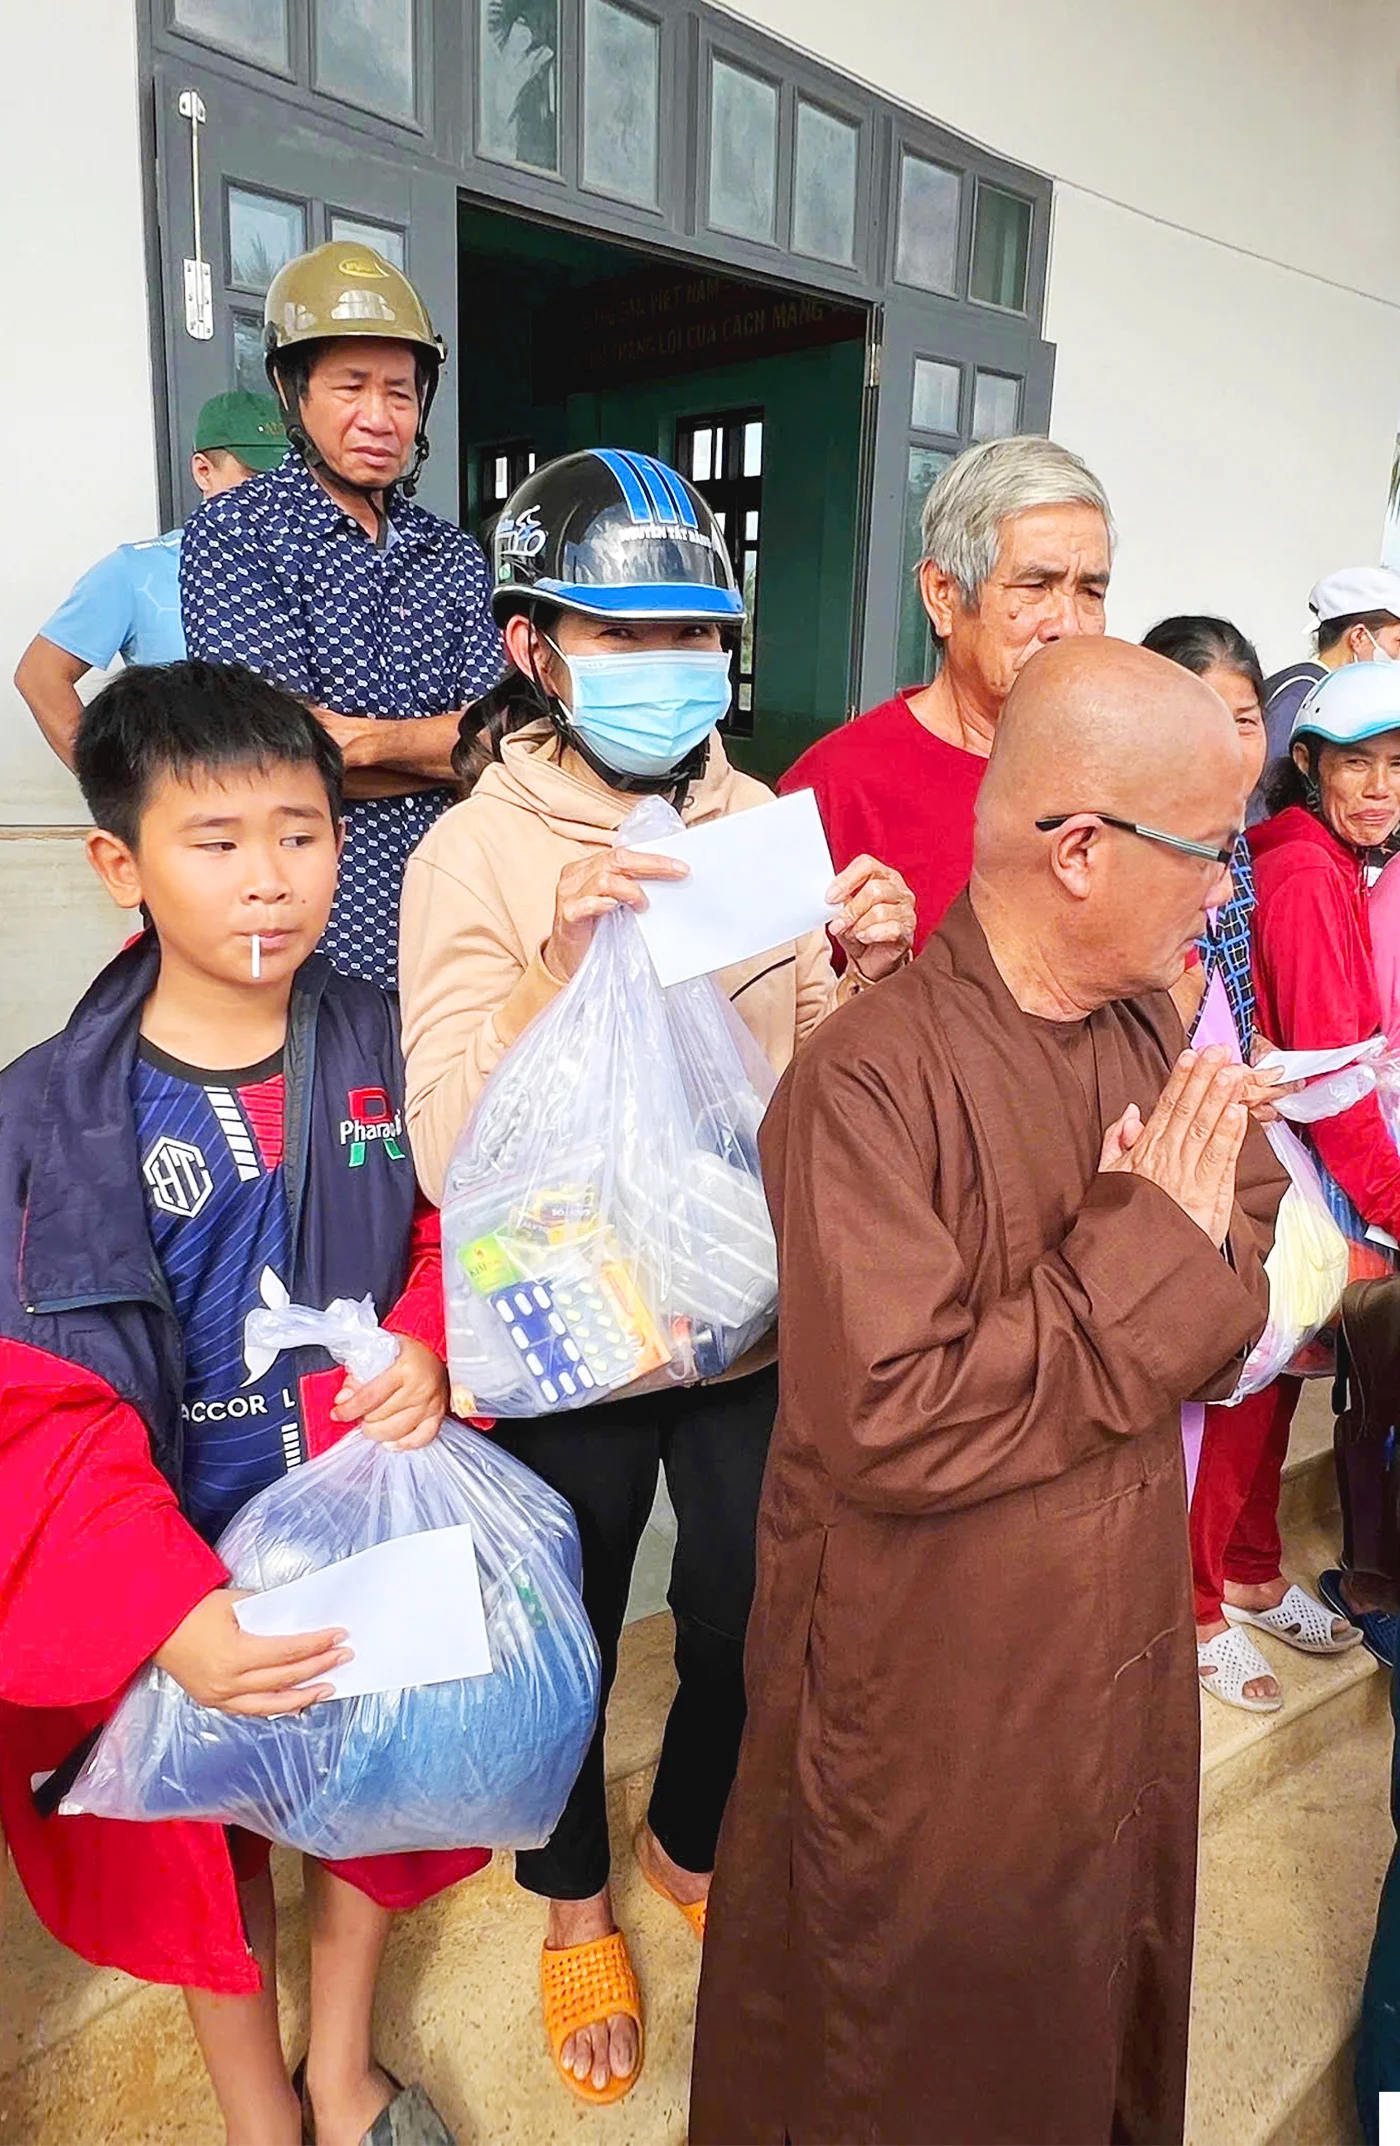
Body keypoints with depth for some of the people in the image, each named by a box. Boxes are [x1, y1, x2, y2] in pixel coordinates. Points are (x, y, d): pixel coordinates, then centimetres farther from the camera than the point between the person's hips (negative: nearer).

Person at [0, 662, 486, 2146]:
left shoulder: (386, 1048, -11)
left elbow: (457, 1235, 1)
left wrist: (433, 1349, -21)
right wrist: (170, 1614, -32)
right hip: (180, 1569, -2)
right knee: (206, 1839, 21)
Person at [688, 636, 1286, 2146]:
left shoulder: (1154, 1035, -1)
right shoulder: (870, 1083, -28)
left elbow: (1254, 1241, 5)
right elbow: (885, 1422, -33)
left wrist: (1188, 1246, -18)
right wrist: (1145, 1252, -26)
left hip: (1122, 1670, 7)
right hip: (930, 1723, -7)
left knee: (1103, 2006, 30)